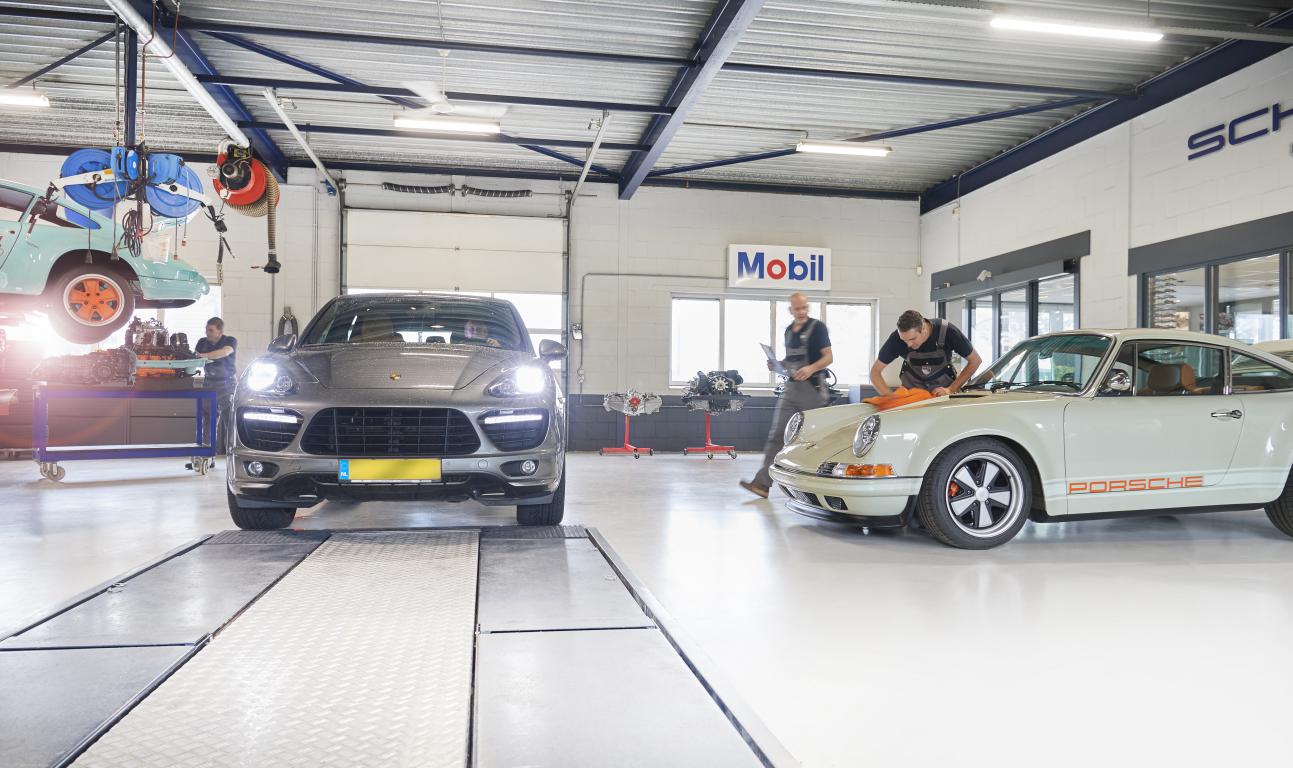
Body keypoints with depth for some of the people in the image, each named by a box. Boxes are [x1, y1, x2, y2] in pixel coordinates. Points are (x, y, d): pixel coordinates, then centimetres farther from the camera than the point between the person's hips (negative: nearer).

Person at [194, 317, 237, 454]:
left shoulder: (230, 341, -5)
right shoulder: (202, 342, 11)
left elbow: (225, 352, -26)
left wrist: (204, 356, -37)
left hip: (227, 385, -4)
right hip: (209, 383, 4)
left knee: (228, 420, -8)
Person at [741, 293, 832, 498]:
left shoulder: (817, 327, -5)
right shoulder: (789, 330, 15)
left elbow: (828, 357, -9)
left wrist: (811, 368, -26)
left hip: (812, 387, -6)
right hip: (791, 387, 6)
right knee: (776, 435, -3)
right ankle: (763, 482, -8)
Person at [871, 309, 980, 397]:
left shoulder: (948, 332, -25)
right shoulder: (896, 338, -23)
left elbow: (976, 360, -13)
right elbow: (875, 371, -14)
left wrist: (951, 389, -21)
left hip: (942, 391, -1)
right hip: (912, 389, 1)